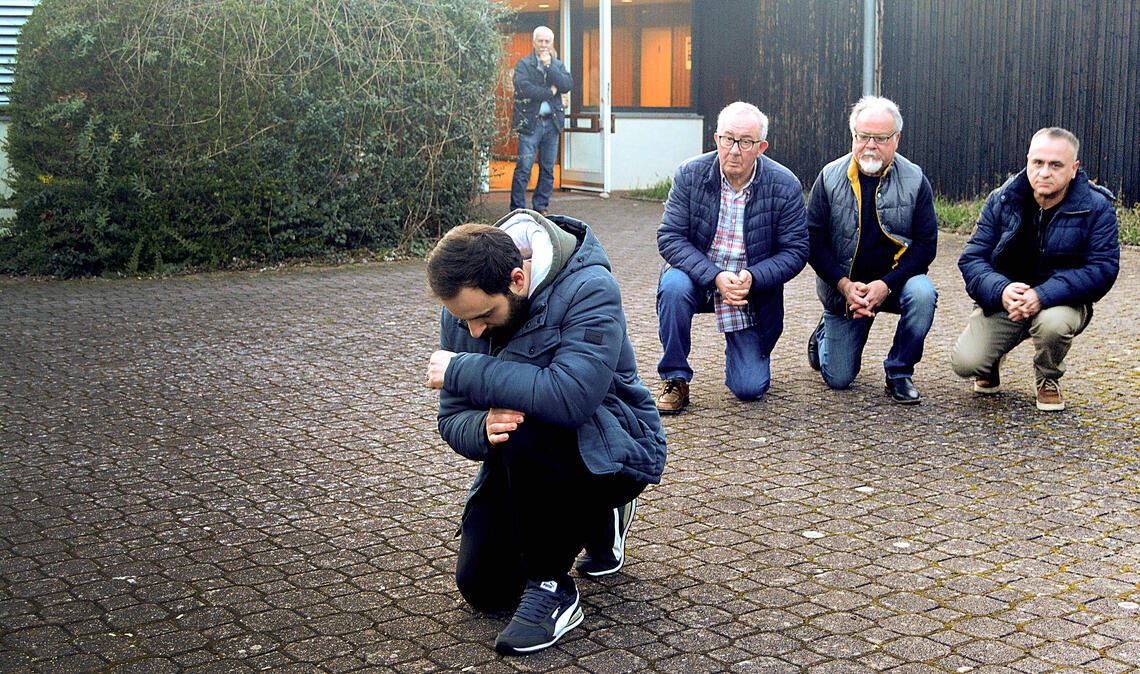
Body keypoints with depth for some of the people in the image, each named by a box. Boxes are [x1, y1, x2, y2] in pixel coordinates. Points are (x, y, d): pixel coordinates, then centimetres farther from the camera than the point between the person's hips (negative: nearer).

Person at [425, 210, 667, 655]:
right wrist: (483, 428, -31)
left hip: (614, 448, -6)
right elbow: (452, 419, -5)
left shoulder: (589, 289, -26)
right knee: (483, 590, 0)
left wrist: (463, 370, -32)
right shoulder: (463, 310, -7)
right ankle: (597, 519, 25)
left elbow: (570, 396, -40)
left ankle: (551, 589, -15)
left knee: (526, 433, -36)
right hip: (523, 462, 7)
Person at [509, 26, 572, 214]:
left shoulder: (557, 64, 13)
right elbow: (525, 89, -15)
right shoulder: (523, 64, 1)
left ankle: (541, 208, 16)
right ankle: (518, 210, -3)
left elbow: (567, 85, -4)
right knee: (524, 168, -7)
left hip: (552, 122, 4)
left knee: (548, 169, 7)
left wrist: (549, 65, -9)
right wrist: (550, 92, -8)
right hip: (530, 121, -4)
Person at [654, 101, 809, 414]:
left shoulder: (785, 186, -12)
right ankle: (675, 379, -15)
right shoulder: (690, 175, -12)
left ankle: (739, 350, 34)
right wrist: (715, 276, -29)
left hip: (753, 291, 0)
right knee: (673, 285, -36)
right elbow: (670, 238, -15)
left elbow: (795, 251, -9)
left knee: (750, 389, -6)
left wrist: (752, 279, -27)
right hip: (699, 279, 0)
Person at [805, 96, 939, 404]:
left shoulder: (915, 180, -6)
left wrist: (886, 284, -22)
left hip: (895, 277, 0)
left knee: (923, 295, -35)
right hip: (842, 285, 0)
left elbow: (926, 243, -9)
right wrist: (844, 284, -20)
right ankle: (825, 333, 37)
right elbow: (813, 240, -7)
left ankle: (899, 373, -11)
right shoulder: (830, 178, -6)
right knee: (838, 379, 0)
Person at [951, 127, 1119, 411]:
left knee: (1053, 323, -38)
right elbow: (972, 258, -6)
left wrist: (1043, 296, -32)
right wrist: (1001, 290, -29)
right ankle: (993, 360, 21)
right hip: (1003, 301, 1)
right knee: (966, 363, -21)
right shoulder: (1001, 200, -4)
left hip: (1060, 301, -1)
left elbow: (1103, 268, -17)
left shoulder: (1097, 207, -10)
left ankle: (1048, 380, -1)